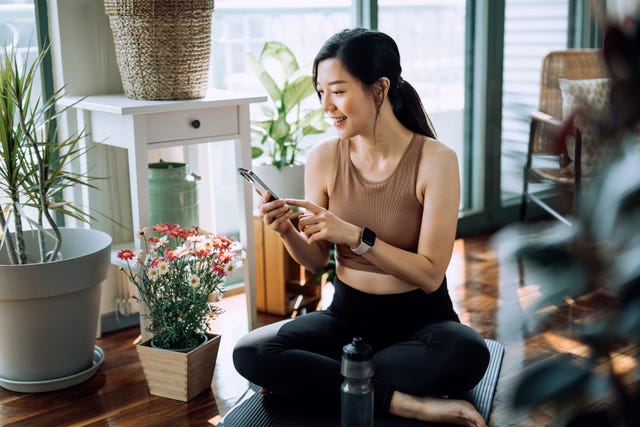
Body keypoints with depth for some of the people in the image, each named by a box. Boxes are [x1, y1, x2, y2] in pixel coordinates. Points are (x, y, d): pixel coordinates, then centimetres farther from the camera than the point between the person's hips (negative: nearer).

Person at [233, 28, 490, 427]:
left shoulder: (435, 159, -15)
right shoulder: (324, 158, -5)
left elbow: (430, 275, -17)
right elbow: (316, 260, 2)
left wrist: (355, 236, -28)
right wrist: (287, 231, -19)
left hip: (420, 318, -2)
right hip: (347, 314, 3)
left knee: (468, 354, -35)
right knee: (249, 353, -20)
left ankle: (309, 379, -17)